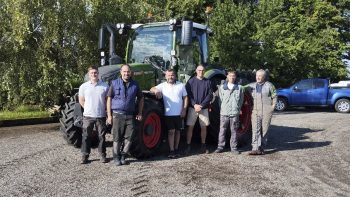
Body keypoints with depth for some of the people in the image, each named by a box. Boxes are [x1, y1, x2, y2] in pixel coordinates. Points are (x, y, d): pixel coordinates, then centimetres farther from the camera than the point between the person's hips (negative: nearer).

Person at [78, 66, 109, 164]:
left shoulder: (104, 86, -1)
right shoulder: (84, 86, 0)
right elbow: (81, 100, 9)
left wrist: (104, 109, 1)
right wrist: (88, 108, 4)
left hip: (101, 116, 0)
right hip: (88, 116, 0)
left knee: (102, 136, 7)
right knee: (86, 136, 5)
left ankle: (103, 155, 18)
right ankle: (85, 155, 15)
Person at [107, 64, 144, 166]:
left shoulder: (135, 85, 5)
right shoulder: (114, 83, -1)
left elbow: (140, 98, 15)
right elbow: (109, 99, 0)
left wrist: (140, 113, 8)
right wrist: (109, 115, -5)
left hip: (130, 116, 2)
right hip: (117, 115, -2)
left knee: (128, 138, 3)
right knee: (117, 138, 3)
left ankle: (123, 156, 18)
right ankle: (116, 158, 14)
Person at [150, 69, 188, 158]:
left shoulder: (181, 85, 4)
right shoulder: (163, 86, 0)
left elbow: (185, 97, 6)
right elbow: (152, 89, -11)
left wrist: (184, 109, -3)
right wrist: (156, 90, -34)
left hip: (179, 114, 2)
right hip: (168, 114, -2)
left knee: (177, 131, 12)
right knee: (171, 131, -4)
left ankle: (176, 149, 24)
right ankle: (172, 151, 0)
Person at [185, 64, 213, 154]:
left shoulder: (208, 82, 5)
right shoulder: (191, 81, 2)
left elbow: (210, 95, -1)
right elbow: (188, 95, -3)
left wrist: (201, 105, -12)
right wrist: (195, 105, -16)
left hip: (204, 108, 1)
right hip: (193, 108, -1)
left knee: (204, 127, 7)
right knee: (190, 127, -1)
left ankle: (203, 146, 18)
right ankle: (188, 146, 6)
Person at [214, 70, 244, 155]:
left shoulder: (239, 88, 9)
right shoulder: (222, 87, 10)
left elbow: (241, 100, 10)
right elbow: (220, 99, 10)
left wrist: (237, 109, 2)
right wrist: (222, 108, 2)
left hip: (235, 113, 0)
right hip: (224, 113, 0)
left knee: (234, 131, 4)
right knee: (222, 130, 1)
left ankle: (234, 148, 12)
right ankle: (220, 147, 9)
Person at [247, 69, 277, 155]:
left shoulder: (269, 85, 3)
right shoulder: (251, 86, 11)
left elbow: (274, 97, 6)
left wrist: (272, 107, -3)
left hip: (266, 112, -1)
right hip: (255, 112, 2)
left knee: (264, 130, 3)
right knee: (255, 130, -9)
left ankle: (261, 148, 13)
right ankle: (255, 149, -14)